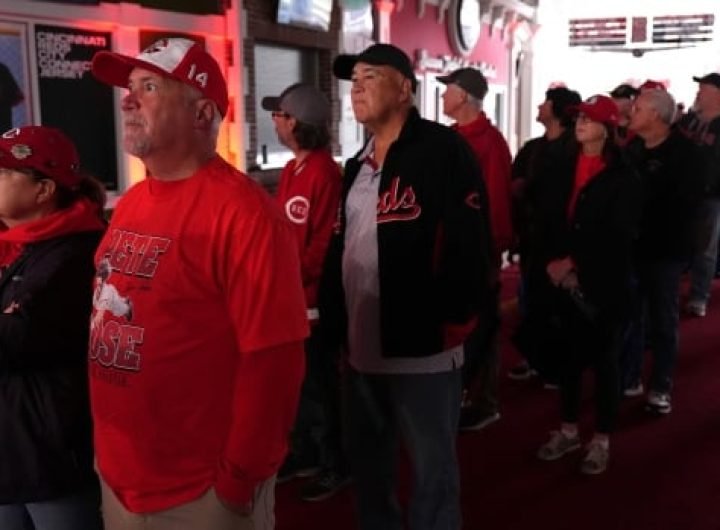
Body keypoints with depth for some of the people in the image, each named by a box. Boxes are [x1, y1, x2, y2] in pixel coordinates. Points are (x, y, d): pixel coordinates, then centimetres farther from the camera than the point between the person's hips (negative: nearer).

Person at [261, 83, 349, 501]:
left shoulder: (324, 172, -17)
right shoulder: (291, 169, 12)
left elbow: (326, 242, -20)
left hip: (312, 298, -9)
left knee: (318, 384, 4)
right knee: (298, 380, 19)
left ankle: (335, 466, 21)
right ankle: (305, 454, 35)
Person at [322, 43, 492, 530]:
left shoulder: (443, 150, -10)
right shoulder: (358, 164, 15)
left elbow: (469, 247, -17)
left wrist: (451, 324, -18)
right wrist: (334, 321, 11)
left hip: (423, 351, -8)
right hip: (362, 351, 8)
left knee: (432, 470, 9)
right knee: (367, 464, 22)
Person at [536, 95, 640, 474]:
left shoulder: (622, 177, -8)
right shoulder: (568, 167, 6)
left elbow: (620, 236, -12)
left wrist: (576, 262, -14)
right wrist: (553, 259, -2)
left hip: (607, 283, -4)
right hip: (568, 279, 4)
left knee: (604, 360, 5)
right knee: (569, 354, 11)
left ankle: (601, 440, 19)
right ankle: (568, 430, 27)